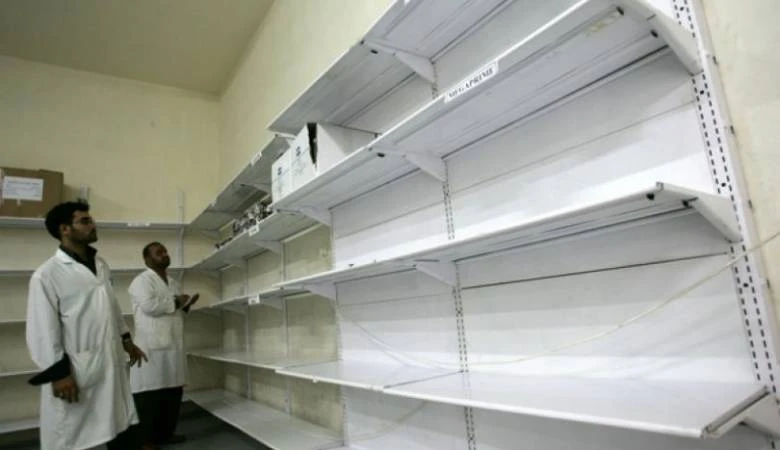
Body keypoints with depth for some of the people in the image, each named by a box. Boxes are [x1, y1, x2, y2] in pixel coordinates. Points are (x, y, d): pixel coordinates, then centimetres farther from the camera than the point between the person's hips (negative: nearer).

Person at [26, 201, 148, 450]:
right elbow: (41, 330, -13)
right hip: (76, 370, -6)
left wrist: (126, 339, 18)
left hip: (112, 364, 6)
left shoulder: (101, 264, 9)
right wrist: (58, 373, -15)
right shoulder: (47, 274, -12)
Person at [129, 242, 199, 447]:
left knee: (173, 391, 11)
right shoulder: (142, 280, -6)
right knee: (150, 393, -1)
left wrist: (185, 305, 5)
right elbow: (149, 306, -21)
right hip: (152, 346, -8)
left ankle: (166, 432, 24)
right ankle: (148, 438, 10)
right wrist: (174, 302, -9)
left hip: (174, 345, 8)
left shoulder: (173, 282, 20)